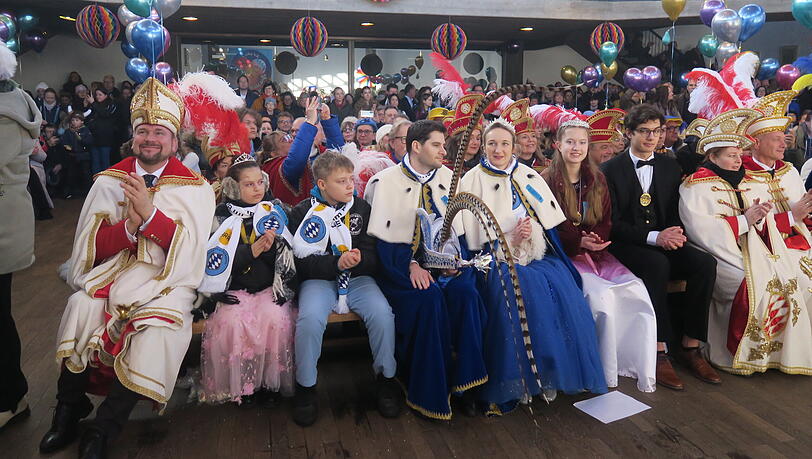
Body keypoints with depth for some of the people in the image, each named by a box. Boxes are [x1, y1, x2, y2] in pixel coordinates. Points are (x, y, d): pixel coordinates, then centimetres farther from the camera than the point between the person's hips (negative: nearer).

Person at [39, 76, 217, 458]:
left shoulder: (195, 189, 1)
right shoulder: (109, 181, 9)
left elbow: (188, 247, -10)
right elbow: (95, 248, 2)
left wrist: (150, 213, -23)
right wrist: (129, 225, -18)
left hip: (166, 279, -2)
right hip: (114, 270, 3)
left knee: (159, 325, -30)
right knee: (82, 306, -26)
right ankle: (69, 410, -1)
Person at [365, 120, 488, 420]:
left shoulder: (448, 178, 14)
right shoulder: (385, 182, 0)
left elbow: (457, 230, 13)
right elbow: (383, 237, -6)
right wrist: (411, 264, -20)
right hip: (402, 260, -3)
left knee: (465, 292, -27)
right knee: (429, 297, -32)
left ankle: (463, 383, -15)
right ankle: (428, 392, -16)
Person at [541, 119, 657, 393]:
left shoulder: (597, 179, 15)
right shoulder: (548, 180, -1)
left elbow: (606, 221, 13)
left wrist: (598, 238, -10)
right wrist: (579, 241, -19)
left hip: (596, 252, 5)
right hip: (564, 255, -5)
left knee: (637, 290, -20)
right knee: (601, 294, -29)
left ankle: (641, 370, -11)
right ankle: (607, 373, -13)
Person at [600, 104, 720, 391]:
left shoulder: (670, 168, 13)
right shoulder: (611, 170, -2)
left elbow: (675, 213, 13)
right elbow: (612, 223, -8)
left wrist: (675, 233, -11)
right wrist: (652, 237, -20)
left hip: (663, 243, 5)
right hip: (624, 246, -5)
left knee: (705, 263, -22)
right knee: (657, 264, -35)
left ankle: (689, 345, -12)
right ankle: (659, 350, -29)